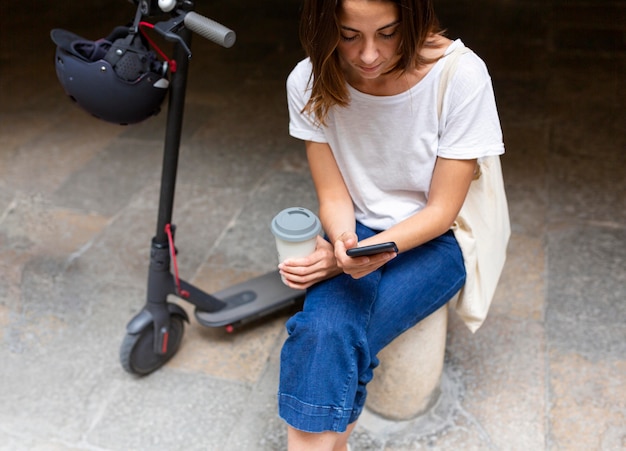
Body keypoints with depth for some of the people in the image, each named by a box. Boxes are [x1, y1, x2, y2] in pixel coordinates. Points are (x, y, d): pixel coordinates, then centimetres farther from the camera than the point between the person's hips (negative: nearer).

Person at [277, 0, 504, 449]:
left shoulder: (461, 75, -22)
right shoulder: (309, 81, -13)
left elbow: (441, 210, -15)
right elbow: (334, 196, -6)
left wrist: (369, 251, -29)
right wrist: (343, 242, -28)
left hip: (434, 239, -2)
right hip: (355, 232, 3)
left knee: (329, 335, -25)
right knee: (327, 331, -27)